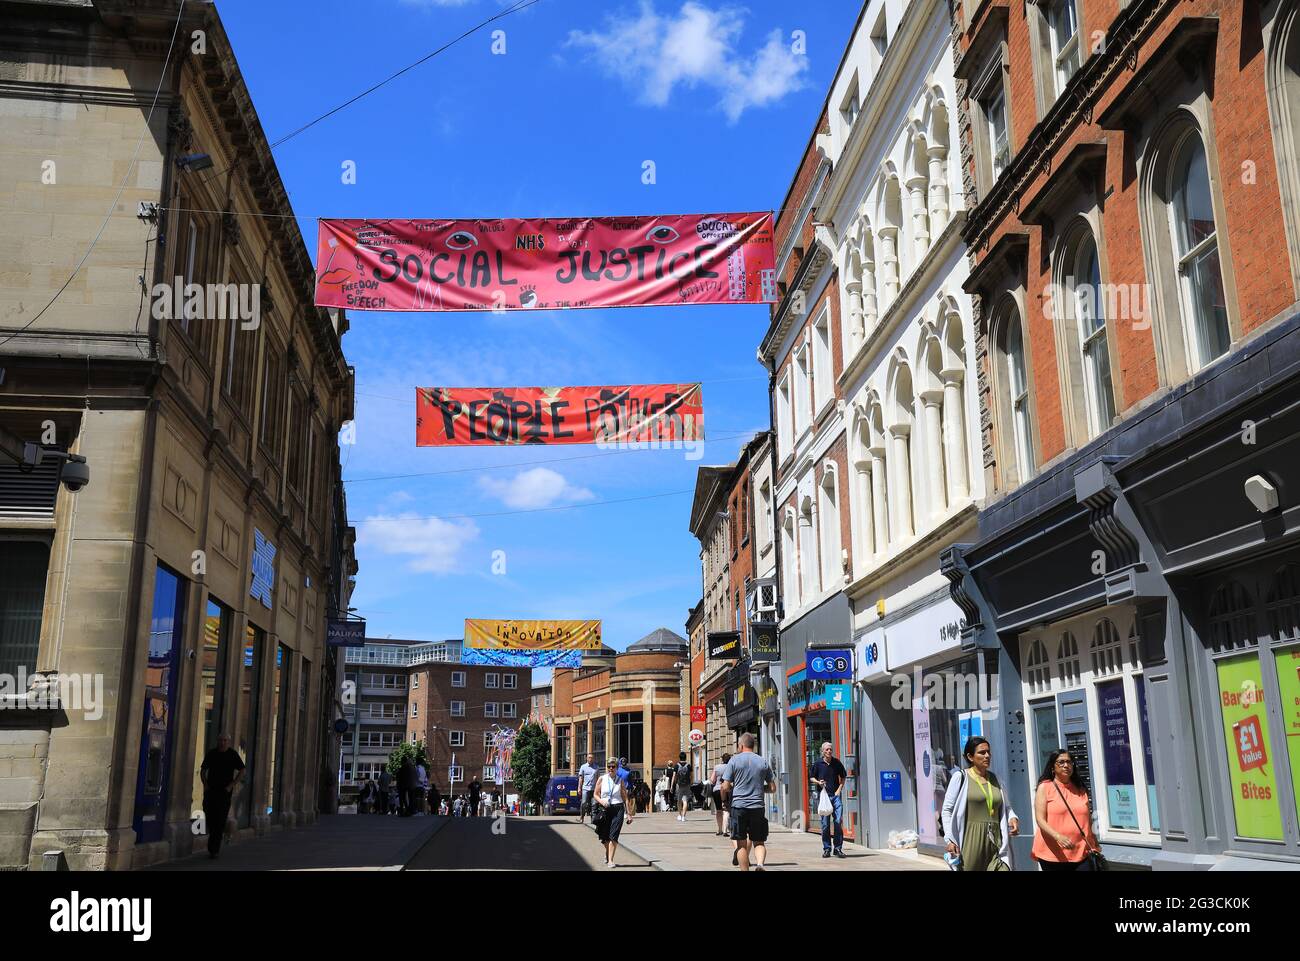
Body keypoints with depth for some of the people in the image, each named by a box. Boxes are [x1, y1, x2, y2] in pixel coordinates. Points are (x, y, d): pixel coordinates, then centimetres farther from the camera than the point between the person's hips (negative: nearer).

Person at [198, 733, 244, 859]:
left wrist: (232, 785, -6)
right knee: (209, 818, 3)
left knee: (220, 820, -9)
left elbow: (242, 771, 2)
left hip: (225, 791, -3)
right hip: (210, 790, 3)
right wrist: (205, 784, 2)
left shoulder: (233, 754, -3)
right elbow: (203, 770, 15)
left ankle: (214, 849, -6)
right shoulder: (211, 753, 5)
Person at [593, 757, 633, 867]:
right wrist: (601, 801, -13)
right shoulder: (602, 779, 4)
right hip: (604, 809, 1)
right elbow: (596, 795, 8)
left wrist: (628, 813, 1)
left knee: (613, 836, -13)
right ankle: (607, 853, 41)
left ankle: (610, 860, -9)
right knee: (605, 836, 11)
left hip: (618, 809, -1)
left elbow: (625, 798, 4)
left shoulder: (620, 780, 3)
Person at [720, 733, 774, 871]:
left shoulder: (734, 760, -2)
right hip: (758, 807, 2)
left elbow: (725, 787, -6)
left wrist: (724, 798, 13)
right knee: (759, 842, 8)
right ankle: (760, 863, -16)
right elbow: (772, 788, 9)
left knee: (742, 843, 7)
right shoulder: (763, 762, 7)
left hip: (739, 806, -2)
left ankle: (744, 868, 7)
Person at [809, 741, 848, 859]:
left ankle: (838, 849, 3)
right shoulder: (818, 763, 1)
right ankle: (826, 849, 12)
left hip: (836, 795, 1)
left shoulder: (837, 762, 4)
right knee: (825, 824, 2)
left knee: (838, 822, -5)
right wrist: (818, 782, -9)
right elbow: (811, 777, 11)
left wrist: (839, 789, 4)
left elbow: (843, 776, 17)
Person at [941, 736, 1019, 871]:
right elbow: (947, 810, -1)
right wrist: (950, 839, -10)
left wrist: (1013, 818, 0)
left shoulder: (994, 778, 14)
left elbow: (1006, 807, 22)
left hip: (995, 842, 4)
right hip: (972, 840, -3)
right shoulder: (961, 777, 0)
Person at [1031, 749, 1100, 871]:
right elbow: (1040, 820, -7)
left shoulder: (1080, 790, 15)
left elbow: (1088, 821, 19)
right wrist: (1058, 837, -23)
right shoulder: (1045, 787, 2)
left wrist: (1095, 847, 10)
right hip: (1053, 855, -3)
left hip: (1081, 854, 3)